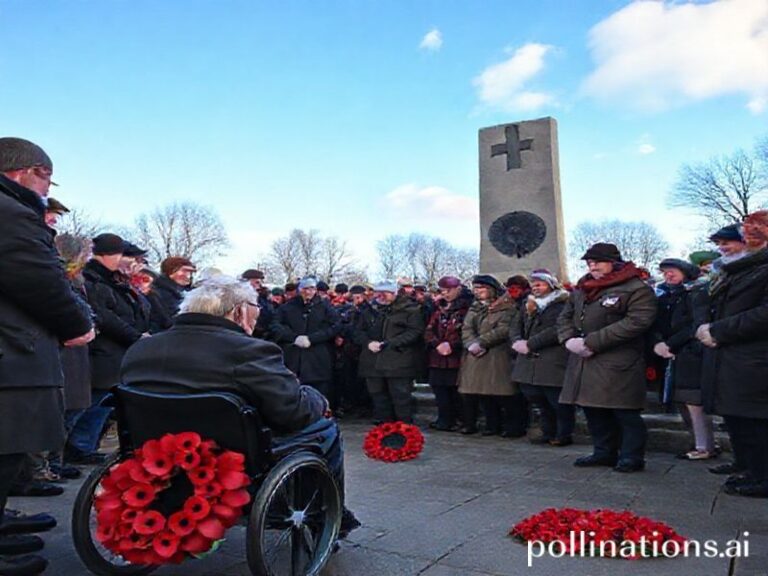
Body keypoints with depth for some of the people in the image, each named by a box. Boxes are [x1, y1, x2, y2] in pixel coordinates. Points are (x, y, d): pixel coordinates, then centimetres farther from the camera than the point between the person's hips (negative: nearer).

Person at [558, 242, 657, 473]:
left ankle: (632, 457, 14)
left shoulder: (638, 289, -6)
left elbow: (636, 322, -18)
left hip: (619, 364, -7)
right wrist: (569, 339, -4)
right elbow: (565, 316, 20)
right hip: (583, 362, 7)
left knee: (625, 412, -2)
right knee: (593, 410, 13)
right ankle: (604, 452, 27)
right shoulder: (581, 290, 18)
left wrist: (591, 342, -21)